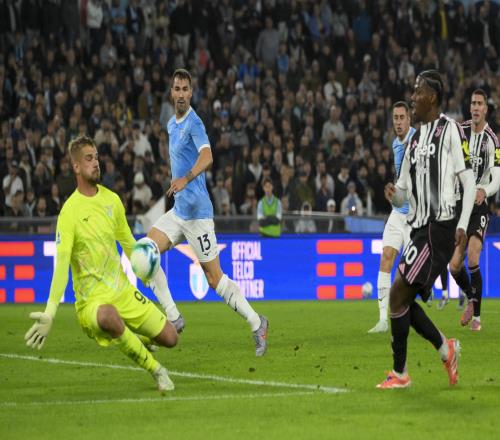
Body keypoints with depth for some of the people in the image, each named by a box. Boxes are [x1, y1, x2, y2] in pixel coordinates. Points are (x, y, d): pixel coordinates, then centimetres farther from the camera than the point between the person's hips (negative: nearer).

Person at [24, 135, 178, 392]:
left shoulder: (112, 200, 5)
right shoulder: (69, 212, -15)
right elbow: (61, 264, -22)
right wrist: (50, 312, -30)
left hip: (124, 291, 6)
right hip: (92, 300, -6)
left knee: (170, 338, 4)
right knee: (108, 316, -41)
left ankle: (133, 338, 39)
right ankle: (155, 370, -19)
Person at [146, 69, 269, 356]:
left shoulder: (194, 123, -14)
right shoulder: (172, 125, 13)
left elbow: (207, 157, -32)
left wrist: (186, 179, -48)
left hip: (196, 211, -8)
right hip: (178, 210, 8)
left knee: (215, 279, -6)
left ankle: (257, 324, 7)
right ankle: (173, 317, 0)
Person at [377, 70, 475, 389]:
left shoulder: (450, 130, -7)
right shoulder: (416, 138, 17)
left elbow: (469, 182, -10)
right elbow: (404, 194, 20)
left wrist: (462, 225, -18)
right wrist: (394, 193, -4)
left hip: (439, 228, -8)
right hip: (420, 228, 8)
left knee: (398, 295, -11)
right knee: (404, 299, 8)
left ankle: (400, 373, -3)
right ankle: (446, 348, 25)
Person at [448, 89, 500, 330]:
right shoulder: (459, 132, 1)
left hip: (479, 205, -4)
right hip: (458, 203, 4)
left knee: (473, 260, -19)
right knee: (454, 265, -1)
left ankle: (477, 315, -5)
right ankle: (471, 298, 29)